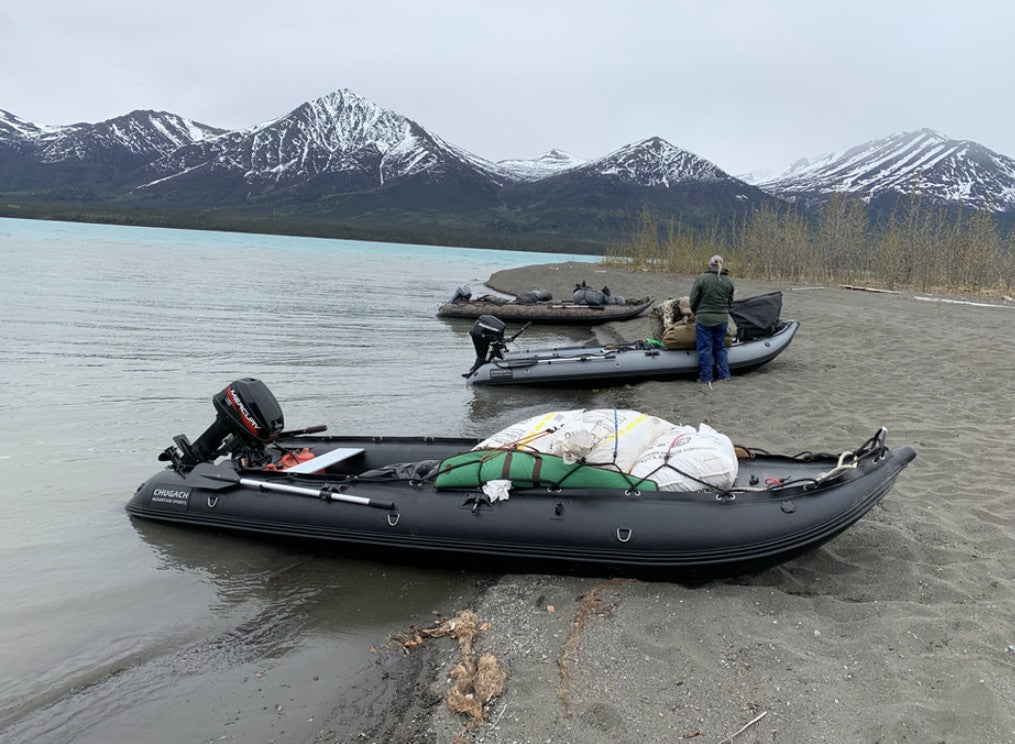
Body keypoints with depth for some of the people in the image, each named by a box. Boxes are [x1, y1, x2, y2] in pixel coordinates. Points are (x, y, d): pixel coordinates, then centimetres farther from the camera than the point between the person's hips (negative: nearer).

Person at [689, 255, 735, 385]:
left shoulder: (701, 279, -11)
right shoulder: (729, 281, 1)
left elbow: (693, 301, -7)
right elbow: (730, 302, 8)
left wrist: (696, 313, 11)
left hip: (704, 319, -4)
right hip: (722, 319, 4)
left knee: (705, 348, 6)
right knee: (720, 347, 17)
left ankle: (706, 378, 10)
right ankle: (724, 375, 21)